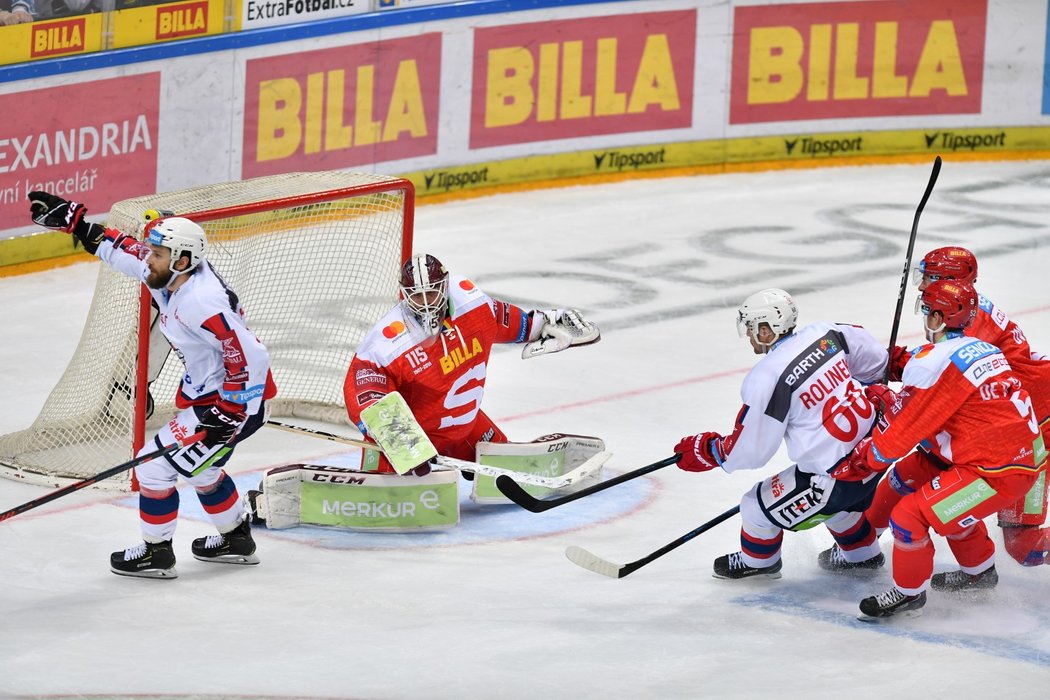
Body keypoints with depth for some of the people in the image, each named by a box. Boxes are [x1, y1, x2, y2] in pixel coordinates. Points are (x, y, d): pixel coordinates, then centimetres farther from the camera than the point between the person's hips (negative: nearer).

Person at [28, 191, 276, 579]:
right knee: (199, 468, 29)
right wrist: (75, 223, 9)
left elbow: (251, 357, -32)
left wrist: (228, 413, -28)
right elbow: (125, 252, 14)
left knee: (155, 466, -2)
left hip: (237, 399, -10)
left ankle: (155, 553, 13)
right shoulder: (169, 276, -3)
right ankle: (236, 540, 45)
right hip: (208, 391, 10)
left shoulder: (201, 303, -31)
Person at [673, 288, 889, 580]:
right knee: (834, 500, 38)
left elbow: (749, 451, -12)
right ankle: (862, 553, 56)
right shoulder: (824, 334, -2)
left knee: (760, 504, 14)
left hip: (836, 475, -7)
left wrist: (706, 451, 6)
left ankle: (757, 561, 40)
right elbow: (874, 357, 11)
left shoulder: (766, 380, -19)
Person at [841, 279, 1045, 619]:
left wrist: (859, 463, 1)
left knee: (910, 515, -7)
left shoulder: (935, 362, -15)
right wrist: (888, 398, 18)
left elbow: (905, 431, -11)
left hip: (996, 474, -10)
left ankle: (909, 591, 13)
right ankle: (979, 570, 44)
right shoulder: (984, 349, 12)